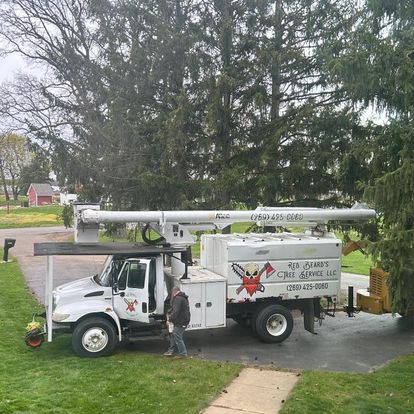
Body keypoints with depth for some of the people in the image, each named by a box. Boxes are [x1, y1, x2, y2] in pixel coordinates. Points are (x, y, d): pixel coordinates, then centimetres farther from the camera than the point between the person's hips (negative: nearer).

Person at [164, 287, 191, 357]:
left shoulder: (177, 299, -15)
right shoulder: (184, 298, 18)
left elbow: (175, 311, -25)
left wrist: (170, 319, -16)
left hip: (180, 322, -10)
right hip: (184, 320, 10)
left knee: (177, 337, -4)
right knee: (173, 335, 18)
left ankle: (183, 354, 0)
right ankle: (171, 350, 25)